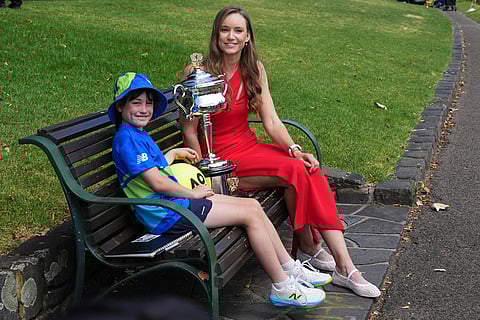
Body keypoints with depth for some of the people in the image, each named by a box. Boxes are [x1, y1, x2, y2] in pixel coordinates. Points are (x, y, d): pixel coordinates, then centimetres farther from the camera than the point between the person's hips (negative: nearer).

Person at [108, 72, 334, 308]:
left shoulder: (138, 134, 17)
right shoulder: (127, 138, -15)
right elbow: (157, 183, -20)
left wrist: (174, 153, 36)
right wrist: (193, 193, -10)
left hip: (174, 202, 10)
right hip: (167, 213, -10)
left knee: (253, 205, 5)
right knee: (250, 215, -12)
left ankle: (290, 268, 11)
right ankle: (282, 287, -4)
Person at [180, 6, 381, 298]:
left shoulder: (254, 69, 6)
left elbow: (271, 121, 1)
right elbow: (190, 132, -10)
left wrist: (294, 149, -16)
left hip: (249, 147, 5)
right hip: (222, 159, -5)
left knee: (311, 171, -20)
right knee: (296, 171, -25)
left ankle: (344, 265, -21)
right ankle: (307, 247, -5)